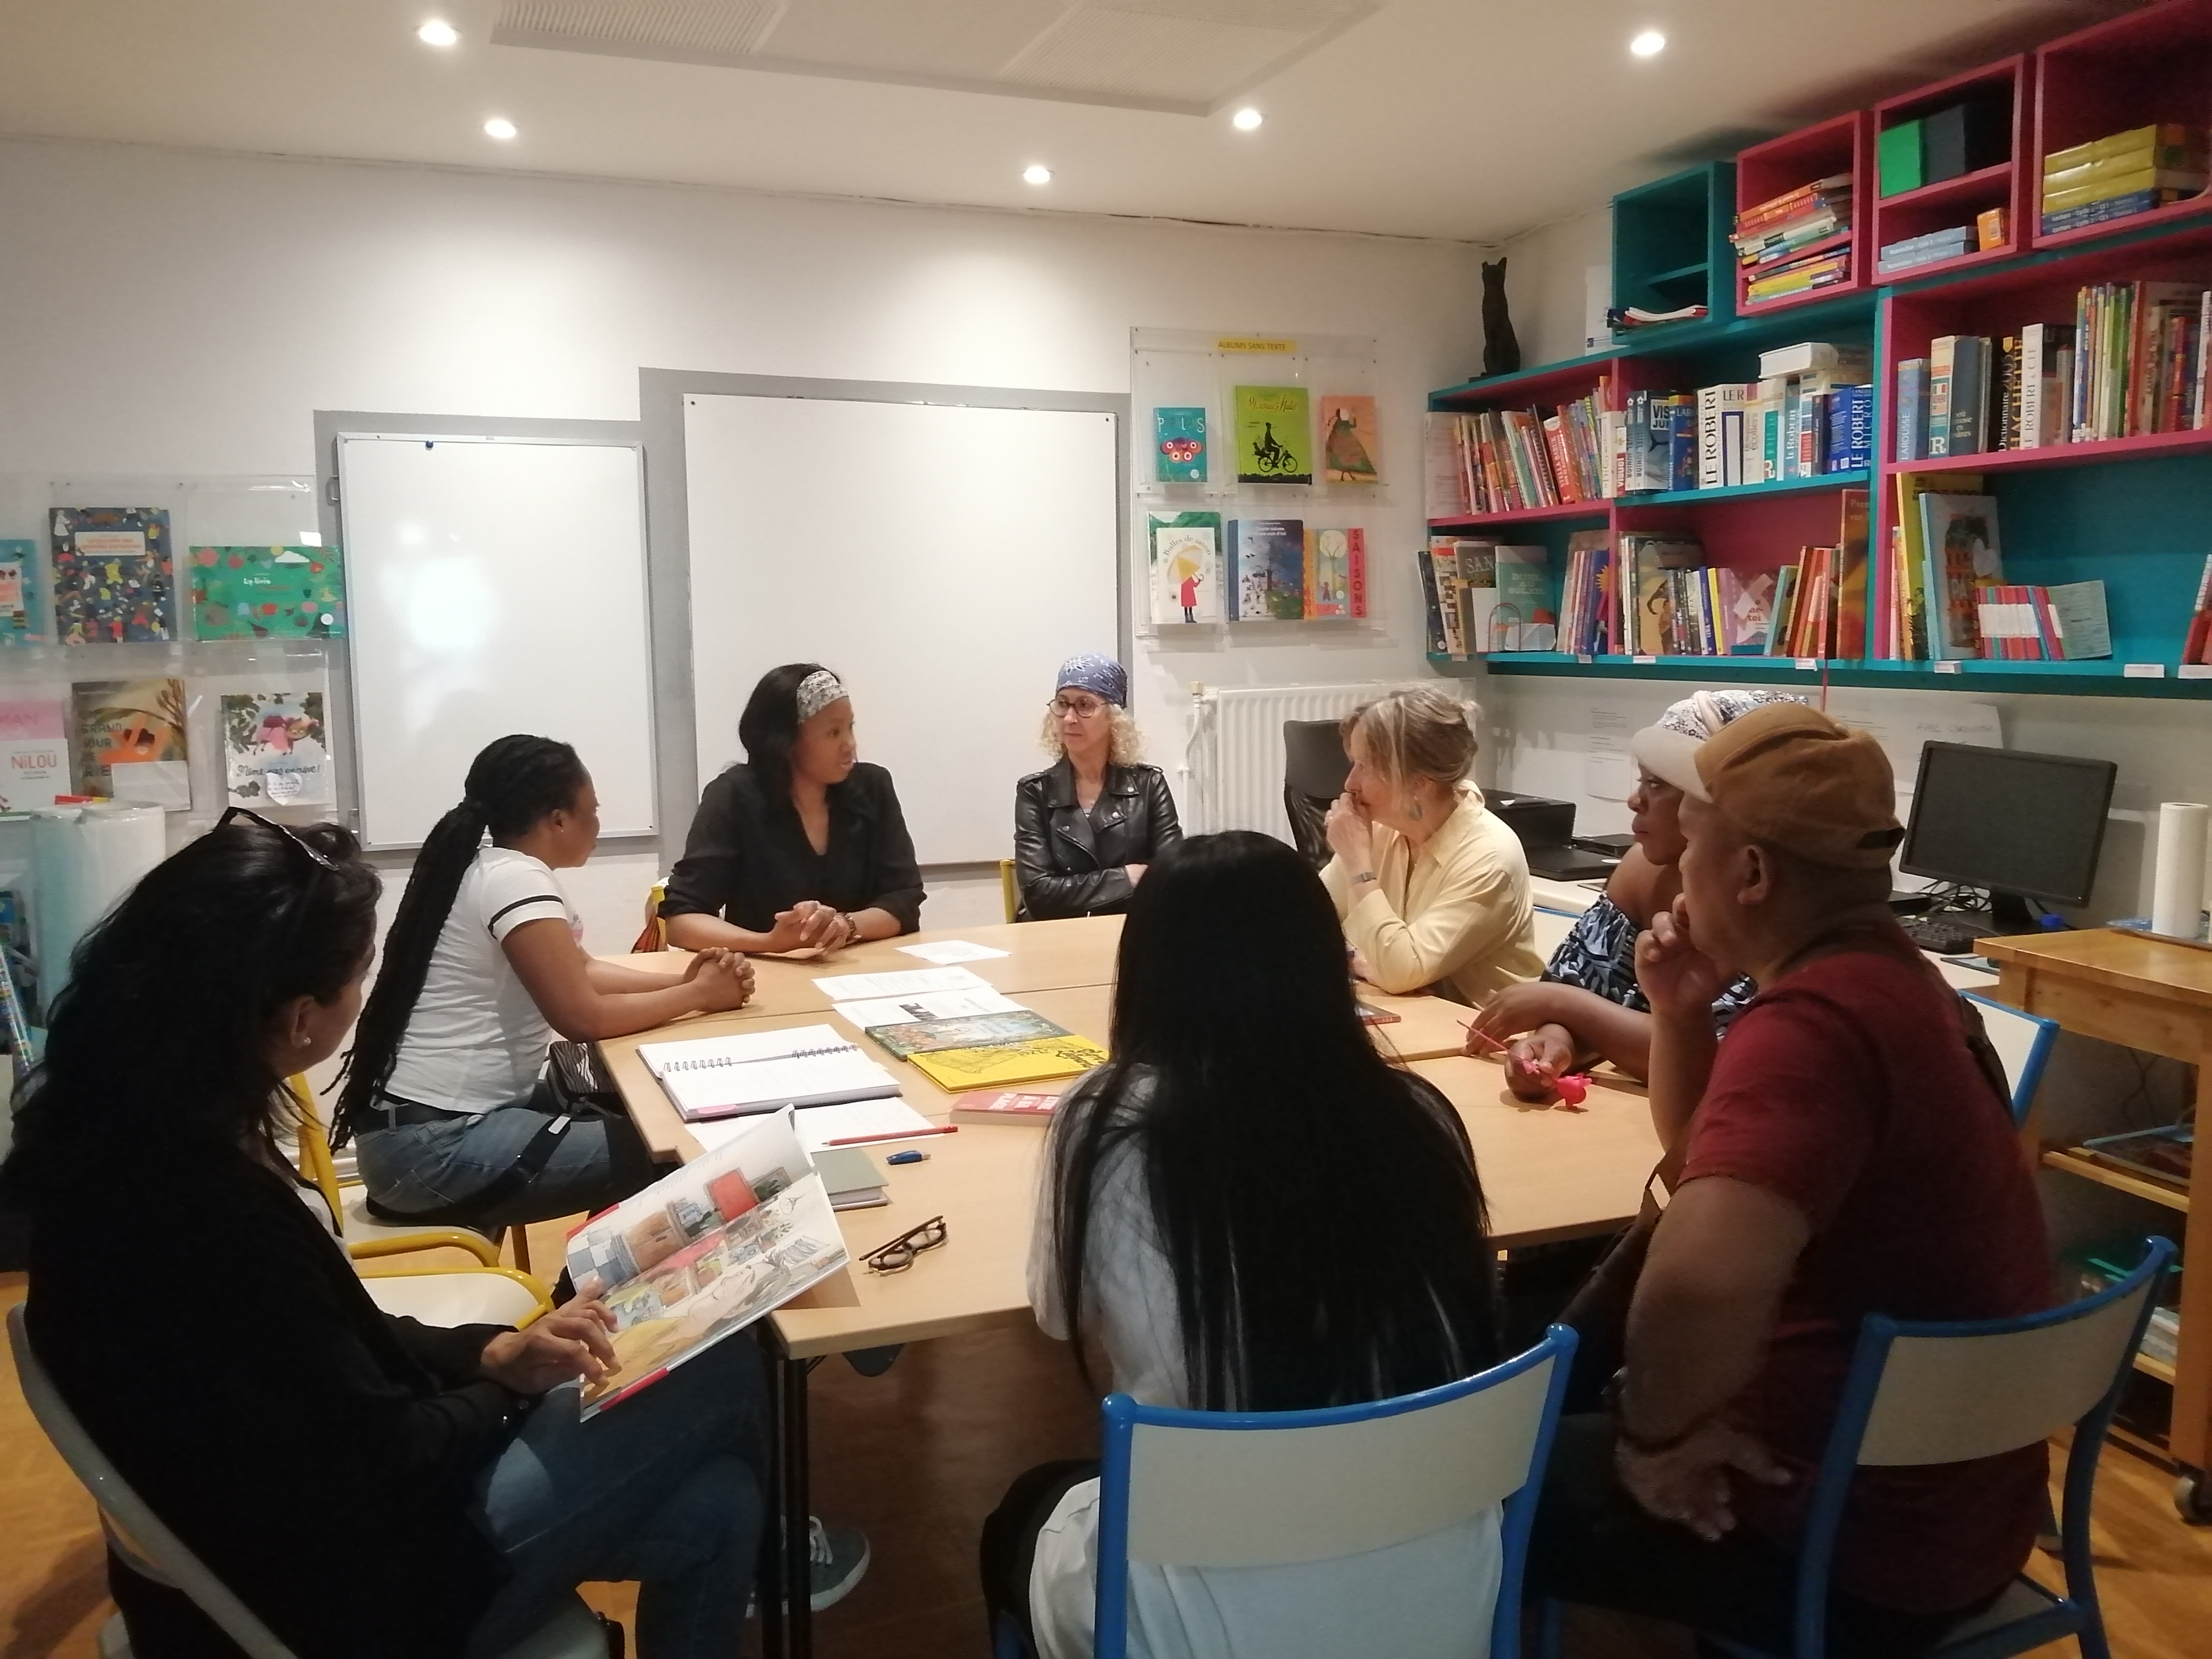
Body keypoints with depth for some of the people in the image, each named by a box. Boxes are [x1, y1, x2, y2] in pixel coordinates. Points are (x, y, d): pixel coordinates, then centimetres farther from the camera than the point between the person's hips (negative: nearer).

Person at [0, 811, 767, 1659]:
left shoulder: (131, 1135, -5)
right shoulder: (208, 1215, -34)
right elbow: (383, 1465, -22)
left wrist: (494, 1353, -5)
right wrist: (513, 1384, -4)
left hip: (286, 1519, 8)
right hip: (340, 1583, -8)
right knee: (727, 1373, -2)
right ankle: (764, 1566, 27)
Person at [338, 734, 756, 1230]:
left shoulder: (489, 869, 12)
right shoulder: (516, 879, -17)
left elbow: (579, 972, 19)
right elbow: (584, 1017, -21)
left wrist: (683, 981, 4)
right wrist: (697, 995, -8)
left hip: (440, 1116, 10)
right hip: (433, 1144, -10)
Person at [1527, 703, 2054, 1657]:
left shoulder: (1815, 1020, -29)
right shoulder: (1883, 975, 5)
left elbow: (1697, 1281, -46)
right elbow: (1711, 1156, 18)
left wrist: (1657, 1433, -27)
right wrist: (1680, 1009, 1)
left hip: (1857, 1549, -10)